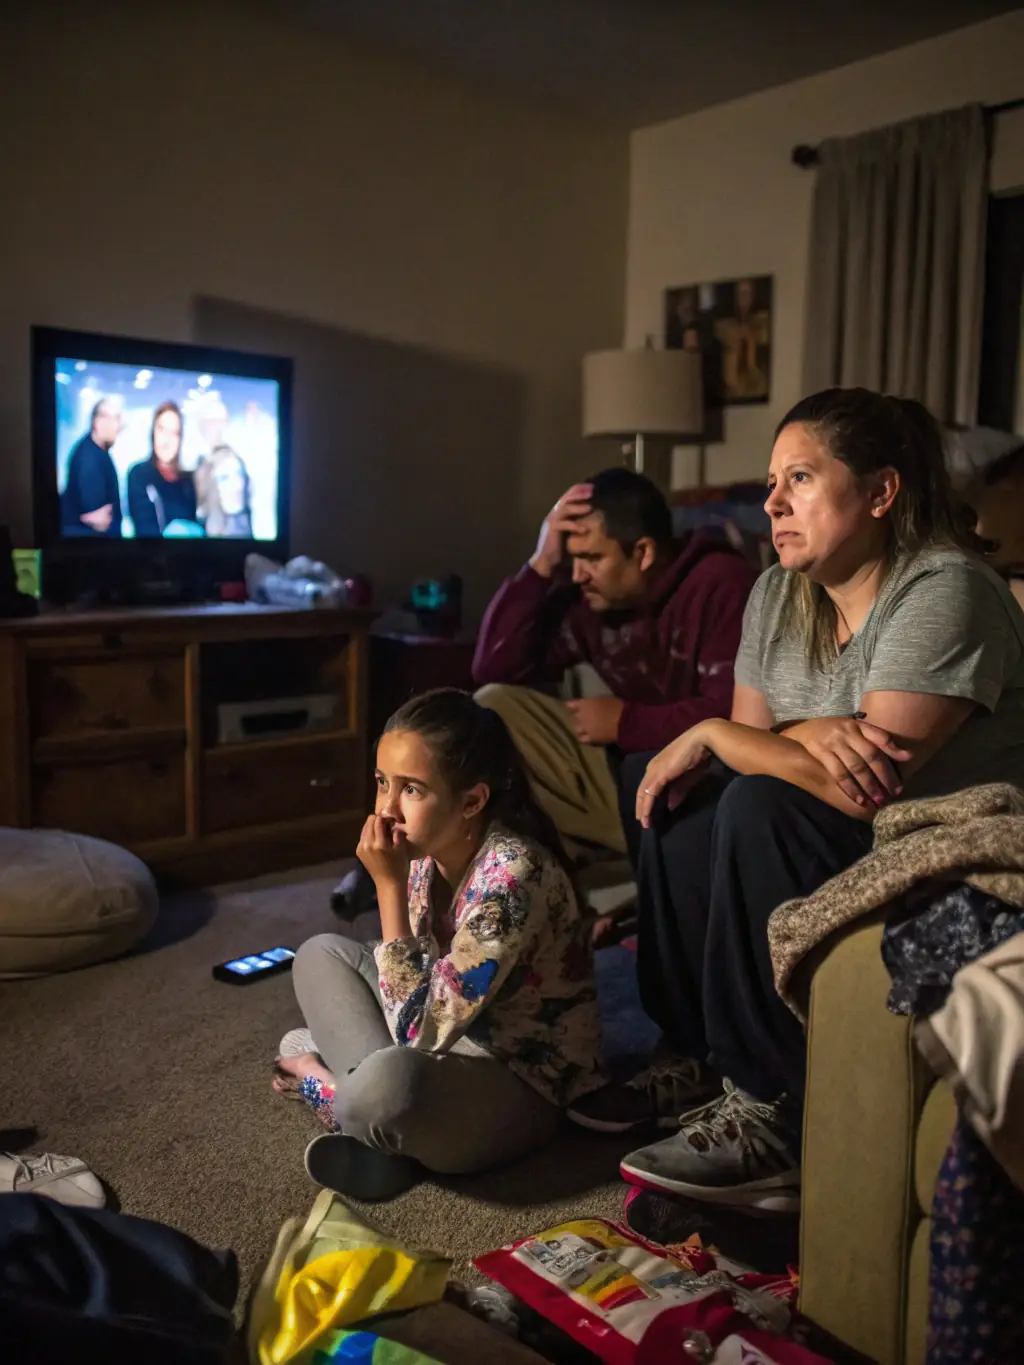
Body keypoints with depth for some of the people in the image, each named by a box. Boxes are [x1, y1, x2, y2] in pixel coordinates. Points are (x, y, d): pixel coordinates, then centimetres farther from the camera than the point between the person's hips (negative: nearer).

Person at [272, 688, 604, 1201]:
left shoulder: (513, 873, -28)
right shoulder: (428, 847, -5)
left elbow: (421, 1028, -28)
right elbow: (412, 980, 8)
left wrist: (389, 886, -28)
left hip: (527, 1085, -9)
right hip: (455, 1038, 9)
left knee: (391, 1082, -38)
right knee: (322, 954, 7)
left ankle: (324, 1083, -3)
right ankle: (380, 1137, -8)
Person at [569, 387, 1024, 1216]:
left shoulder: (944, 591, -22)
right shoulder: (779, 594, 3)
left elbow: (866, 790, -29)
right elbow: (750, 738, 1)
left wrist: (711, 735, -18)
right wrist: (813, 733, -22)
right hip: (861, 842, 8)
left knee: (760, 809, -28)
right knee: (680, 805, -4)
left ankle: (773, 1115, -19)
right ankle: (699, 1058, 3)